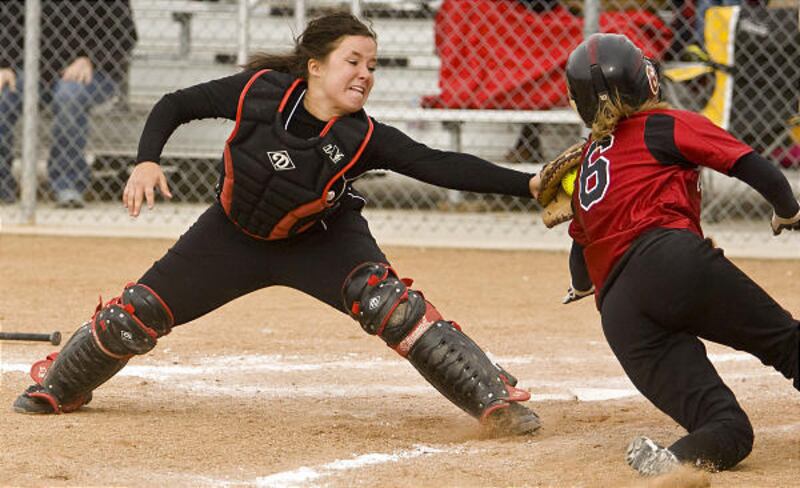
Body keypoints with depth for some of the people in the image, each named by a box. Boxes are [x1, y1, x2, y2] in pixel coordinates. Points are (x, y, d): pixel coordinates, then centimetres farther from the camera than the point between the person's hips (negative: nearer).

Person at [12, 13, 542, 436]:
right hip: (236, 235, 2)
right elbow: (175, 106, -14)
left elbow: (440, 166, -36)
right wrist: (147, 161, -29)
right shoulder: (259, 91, -27)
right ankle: (59, 387, 33)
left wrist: (527, 183, -46)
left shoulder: (364, 139, -28)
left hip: (320, 241, -2)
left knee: (389, 302, -30)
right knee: (137, 314, 3)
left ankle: (495, 398, -27)